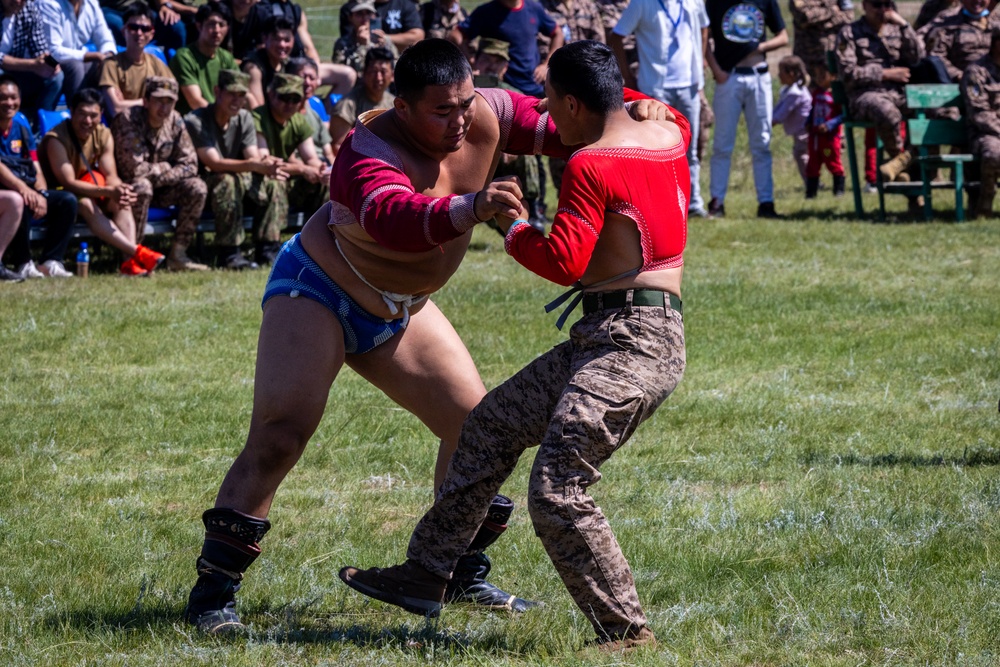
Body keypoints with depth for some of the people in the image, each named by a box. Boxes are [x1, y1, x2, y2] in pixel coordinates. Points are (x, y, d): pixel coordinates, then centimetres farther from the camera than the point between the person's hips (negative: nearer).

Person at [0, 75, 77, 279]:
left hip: (26, 191, 7)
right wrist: (23, 188, -37)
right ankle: (23, 264, -26)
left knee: (67, 200, -11)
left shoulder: (22, 129, 12)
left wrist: (41, 194, -14)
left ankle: (50, 261, -14)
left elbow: (37, 170, 7)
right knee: (18, 201, -38)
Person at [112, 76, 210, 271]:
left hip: (160, 189, 6)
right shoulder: (127, 120, -22)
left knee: (197, 188, -13)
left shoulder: (175, 121, -2)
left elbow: (190, 165, -3)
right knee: (143, 187, -37)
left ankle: (177, 255, -8)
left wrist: (160, 176, -18)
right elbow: (134, 169, -29)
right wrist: (166, 168, -14)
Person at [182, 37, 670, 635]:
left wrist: (632, 110, -25)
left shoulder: (485, 116, -14)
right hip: (318, 291, -7)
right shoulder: (372, 153, -34)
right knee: (281, 434, -20)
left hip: (397, 309, 7)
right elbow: (394, 217, -54)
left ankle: (463, 575, 21)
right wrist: (468, 208, -71)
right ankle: (215, 591, -15)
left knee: (473, 424, 5)